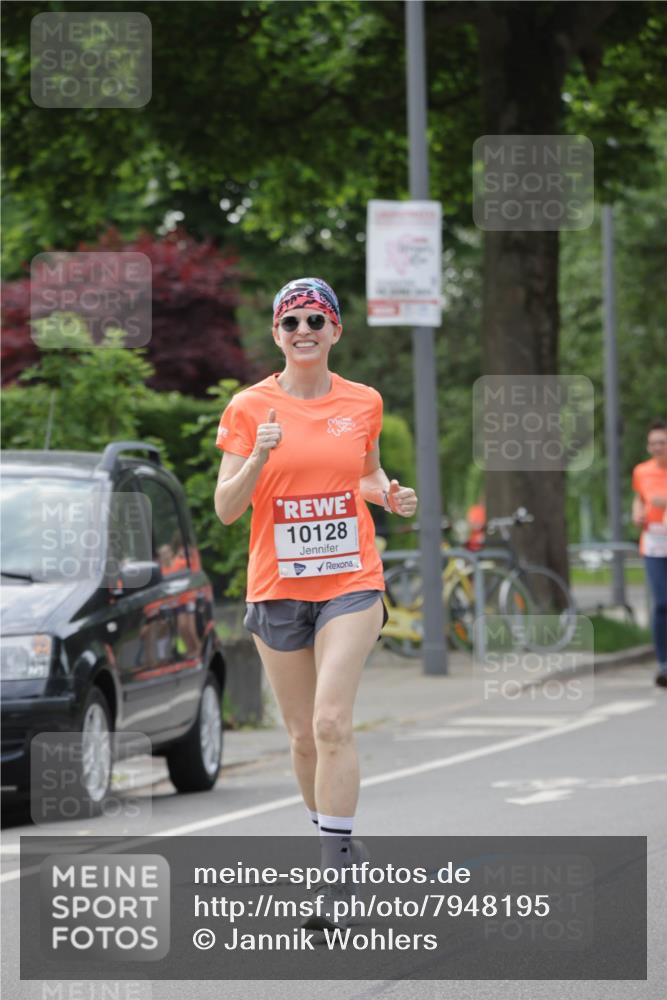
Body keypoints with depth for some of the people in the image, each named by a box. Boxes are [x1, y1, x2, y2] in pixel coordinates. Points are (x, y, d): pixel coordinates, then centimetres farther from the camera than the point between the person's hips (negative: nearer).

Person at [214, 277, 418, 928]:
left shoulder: (363, 403, 4)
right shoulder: (250, 408, -2)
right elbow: (226, 509, -4)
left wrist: (389, 495, -1)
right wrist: (259, 456, -20)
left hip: (350, 582, -1)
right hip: (277, 586, 1)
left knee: (331, 722, -16)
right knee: (303, 734, 8)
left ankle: (336, 877, -16)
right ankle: (335, 843, 30)